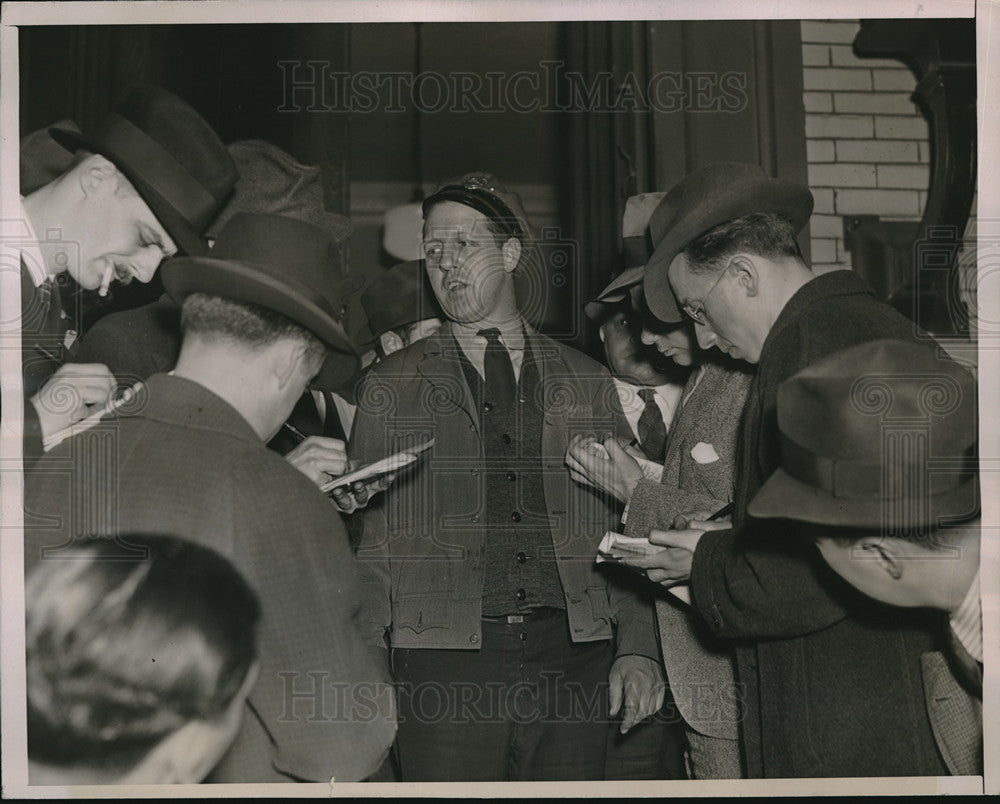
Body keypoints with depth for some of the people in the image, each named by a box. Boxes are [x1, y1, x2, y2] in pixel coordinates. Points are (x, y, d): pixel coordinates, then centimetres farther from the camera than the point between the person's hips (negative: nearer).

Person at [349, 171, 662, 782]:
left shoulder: (587, 381, 13)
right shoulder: (391, 387, 9)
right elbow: (370, 539, 6)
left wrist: (638, 649, 1)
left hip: (576, 658, 2)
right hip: (445, 661, -1)